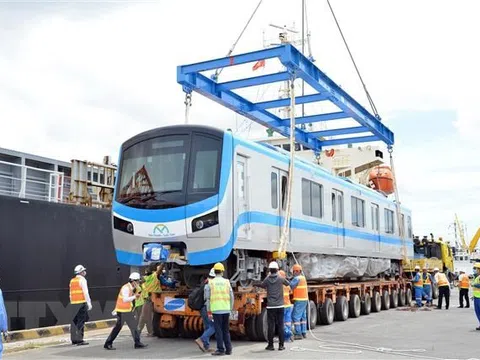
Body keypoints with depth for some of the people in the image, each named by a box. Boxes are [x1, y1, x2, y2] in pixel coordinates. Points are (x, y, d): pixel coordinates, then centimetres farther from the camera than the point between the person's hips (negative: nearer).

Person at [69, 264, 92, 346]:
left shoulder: (72, 281, 16)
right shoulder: (82, 280, -6)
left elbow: (71, 294, 17)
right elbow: (85, 293, -12)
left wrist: (72, 302, 20)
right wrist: (89, 303, -10)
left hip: (73, 303, 7)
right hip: (81, 302, -7)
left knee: (74, 321, 10)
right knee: (81, 321, -6)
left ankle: (73, 340, 13)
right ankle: (79, 340, -8)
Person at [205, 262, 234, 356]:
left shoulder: (210, 283, -1)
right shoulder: (227, 282, 4)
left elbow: (208, 298, -2)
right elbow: (231, 297, 5)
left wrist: (209, 312, 3)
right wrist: (230, 309, 14)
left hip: (216, 310, -3)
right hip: (226, 310, 3)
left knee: (218, 330, 3)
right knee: (226, 330, 12)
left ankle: (221, 349, 3)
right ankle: (228, 349, 13)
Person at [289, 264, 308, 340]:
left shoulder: (297, 278, -15)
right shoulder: (303, 278, 13)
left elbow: (290, 286, -16)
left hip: (299, 301, -9)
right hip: (304, 299, 9)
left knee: (296, 317, -6)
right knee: (303, 317, 14)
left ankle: (298, 334, -7)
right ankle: (303, 333, 17)